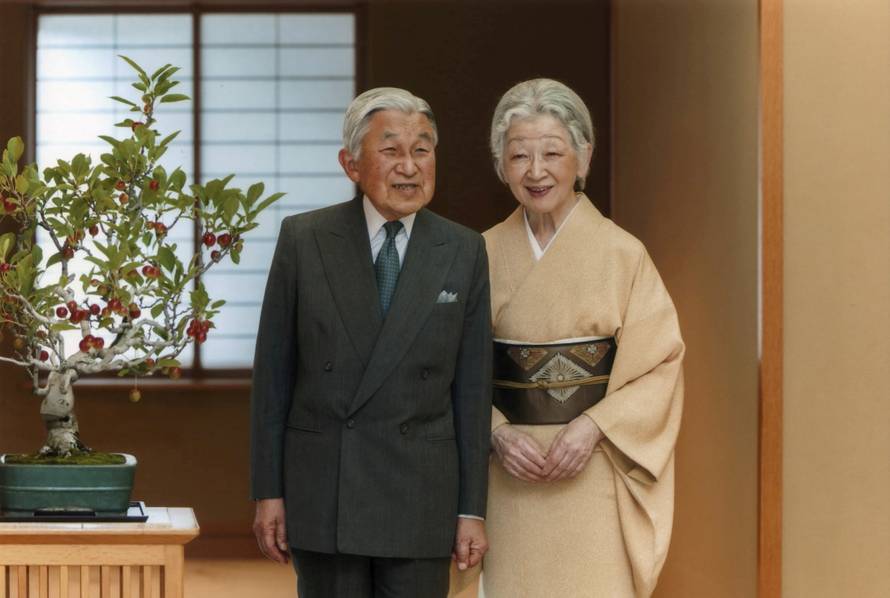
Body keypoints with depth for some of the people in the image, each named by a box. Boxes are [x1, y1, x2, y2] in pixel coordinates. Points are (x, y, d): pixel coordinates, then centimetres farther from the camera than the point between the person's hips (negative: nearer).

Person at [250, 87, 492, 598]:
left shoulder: (464, 253, 2)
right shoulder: (303, 239, 0)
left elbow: (473, 388, 3)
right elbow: (273, 371, 2)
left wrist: (472, 509, 1)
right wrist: (268, 492, -1)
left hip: (421, 496, 0)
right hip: (321, 492, 0)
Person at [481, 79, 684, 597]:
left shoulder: (622, 254, -3)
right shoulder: (486, 256, 5)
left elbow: (662, 366, -3)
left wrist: (594, 427, -16)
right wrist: (498, 434, -10)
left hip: (594, 471, -2)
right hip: (513, 476, 2)